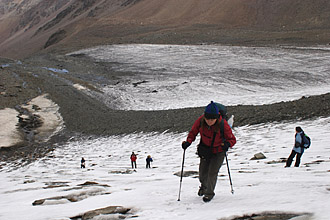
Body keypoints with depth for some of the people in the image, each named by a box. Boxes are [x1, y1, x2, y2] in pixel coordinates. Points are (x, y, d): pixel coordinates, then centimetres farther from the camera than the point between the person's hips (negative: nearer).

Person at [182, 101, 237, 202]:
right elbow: (193, 132, -3)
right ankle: (204, 185, 47)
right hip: (205, 149, 3)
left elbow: (232, 139, -17)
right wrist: (188, 141, -20)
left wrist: (227, 144, -38)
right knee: (203, 172, 15)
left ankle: (209, 193, 11)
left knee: (212, 172, -11)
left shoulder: (223, 125, -29)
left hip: (218, 151, -3)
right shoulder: (200, 121, -22)